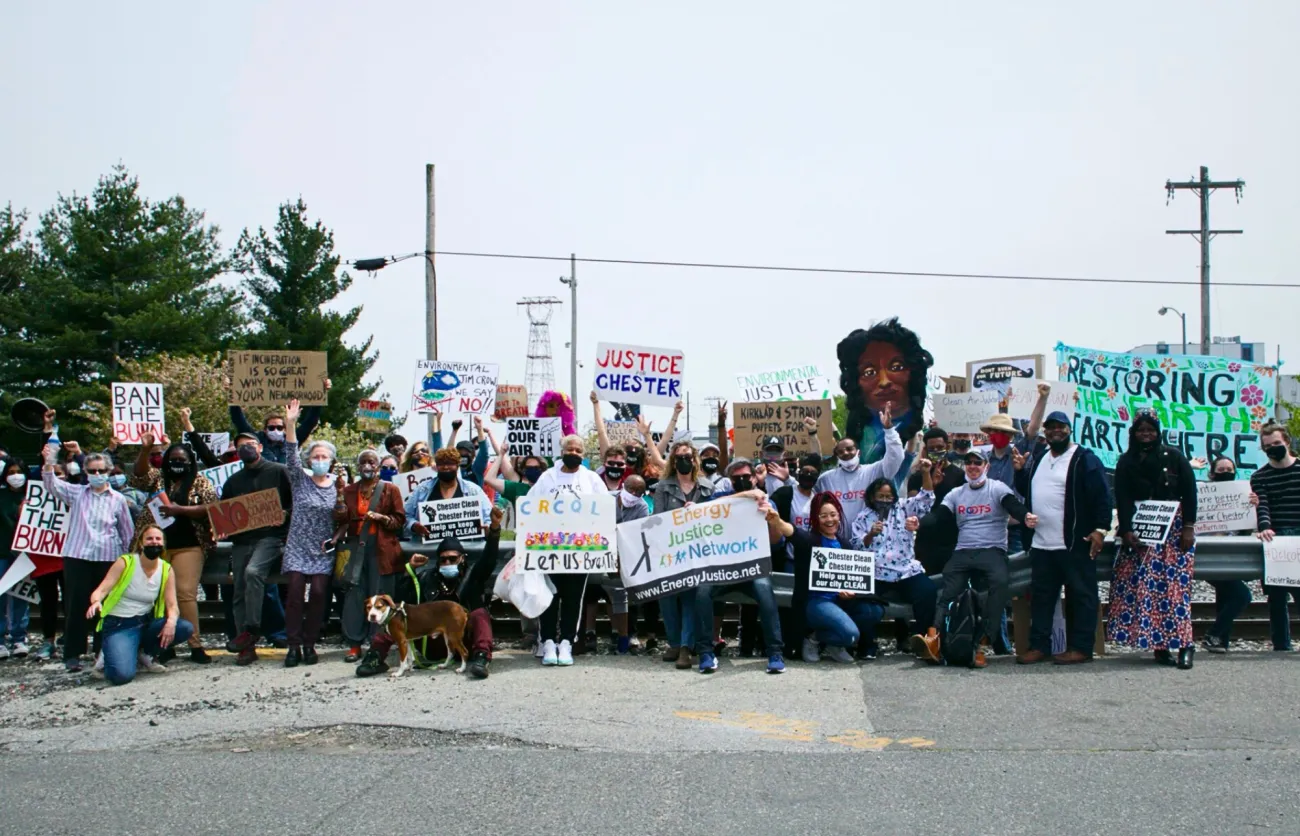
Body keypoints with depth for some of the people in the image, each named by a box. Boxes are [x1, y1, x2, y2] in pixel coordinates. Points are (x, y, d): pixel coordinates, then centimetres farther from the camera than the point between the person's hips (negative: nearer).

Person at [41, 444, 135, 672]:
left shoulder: (118, 499, 7)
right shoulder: (76, 493, 9)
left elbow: (128, 532, 11)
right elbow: (52, 484, -6)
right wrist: (49, 464, -25)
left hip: (108, 558, 0)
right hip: (77, 556, 0)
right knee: (75, 604, 0)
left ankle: (103, 650, 17)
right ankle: (72, 653, 6)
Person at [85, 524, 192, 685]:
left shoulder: (167, 571, 2)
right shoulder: (125, 562, -8)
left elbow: (172, 605, -2)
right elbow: (101, 590, -14)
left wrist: (171, 622, -25)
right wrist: (96, 602, -38)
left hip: (145, 624, 5)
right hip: (118, 625, -5)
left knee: (186, 628, -21)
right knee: (122, 675, -30)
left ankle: (144, 654, 3)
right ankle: (110, 656, 8)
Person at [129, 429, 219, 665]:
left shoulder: (201, 483, 6)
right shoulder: (157, 478, 14)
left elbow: (211, 508, -6)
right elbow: (138, 476, -3)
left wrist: (179, 510, -15)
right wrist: (145, 450, -17)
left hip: (187, 546, -3)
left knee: (186, 594, -12)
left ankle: (195, 645, -9)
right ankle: (164, 644, 10)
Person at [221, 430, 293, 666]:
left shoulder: (278, 471, 4)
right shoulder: (233, 481, 20)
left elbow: (296, 501, 1)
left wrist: (285, 515, -17)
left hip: (271, 536, -6)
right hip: (241, 540, 6)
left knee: (253, 571, -32)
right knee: (239, 594, 0)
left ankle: (251, 629, -24)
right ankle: (246, 647, 5)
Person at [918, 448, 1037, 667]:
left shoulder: (997, 489, 5)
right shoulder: (956, 494, 17)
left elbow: (1014, 506, -12)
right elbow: (938, 515, 5)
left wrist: (1025, 517, -36)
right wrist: (919, 523, -17)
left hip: (993, 550, -4)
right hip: (963, 552, 4)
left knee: (1001, 582, -31)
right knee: (948, 590, -18)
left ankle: (981, 643, -32)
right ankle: (935, 637, -34)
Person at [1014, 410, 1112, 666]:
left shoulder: (1084, 459, -5)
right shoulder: (1039, 459, 18)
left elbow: (1102, 496, -10)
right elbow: (1025, 490, 26)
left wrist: (1100, 529, -17)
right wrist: (1020, 470, 8)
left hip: (1075, 544, -7)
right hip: (1041, 544, 7)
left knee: (1080, 596, 0)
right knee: (1041, 596, 10)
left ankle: (1080, 648, 4)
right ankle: (1039, 646, 17)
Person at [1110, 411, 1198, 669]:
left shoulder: (1173, 457, 4)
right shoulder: (1126, 462, 8)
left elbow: (1190, 492, 1)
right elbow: (1122, 500, 0)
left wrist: (1188, 527, -7)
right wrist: (1126, 531, -13)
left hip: (1174, 531, -2)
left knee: (1175, 586, -10)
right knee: (1144, 587, -7)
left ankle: (1184, 644, -9)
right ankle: (1160, 645, -4)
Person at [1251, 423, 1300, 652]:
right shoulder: (1259, 477, 10)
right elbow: (1262, 507, -4)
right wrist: (1265, 528, -24)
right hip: (1275, 540, 1)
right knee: (1277, 598, 2)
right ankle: (1281, 646, 6)